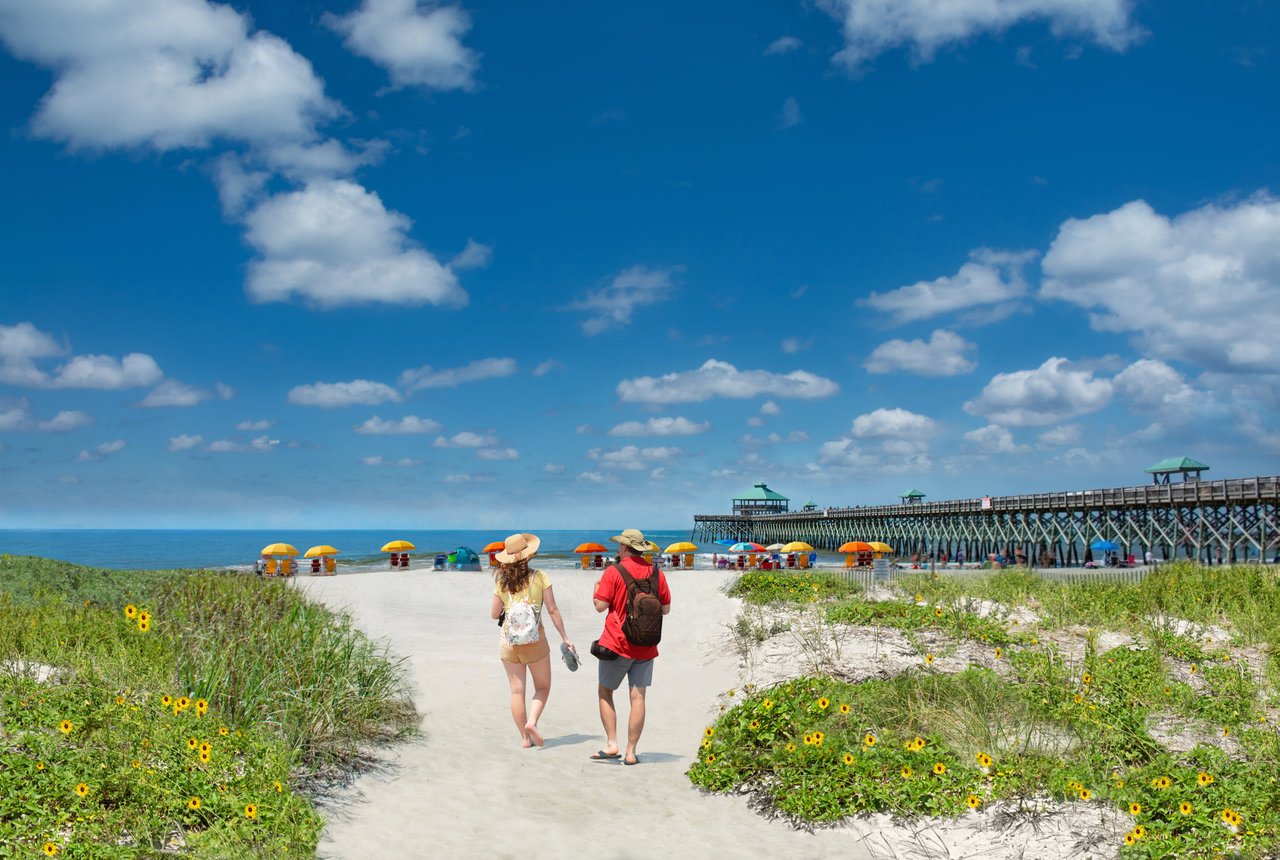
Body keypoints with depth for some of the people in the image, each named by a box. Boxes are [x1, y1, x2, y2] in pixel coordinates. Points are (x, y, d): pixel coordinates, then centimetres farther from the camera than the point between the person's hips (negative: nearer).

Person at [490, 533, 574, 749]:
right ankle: (532, 722, -7)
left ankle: (525, 737, 11)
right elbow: (552, 610, -7)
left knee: (517, 691, 8)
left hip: (508, 641, 2)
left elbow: (494, 614, 3)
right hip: (535, 641, -2)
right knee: (542, 687, 14)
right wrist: (564, 637, -1)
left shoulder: (501, 582, -2)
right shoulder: (539, 577, -7)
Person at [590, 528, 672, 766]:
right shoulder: (656, 573, 3)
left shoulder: (613, 572, -9)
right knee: (638, 697, 4)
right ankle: (630, 752, 6)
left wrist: (596, 587, 8)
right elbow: (666, 609, 7)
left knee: (605, 692, 10)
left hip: (616, 643, -3)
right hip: (645, 646, 3)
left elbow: (600, 606, -11)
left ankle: (612, 744, 1)